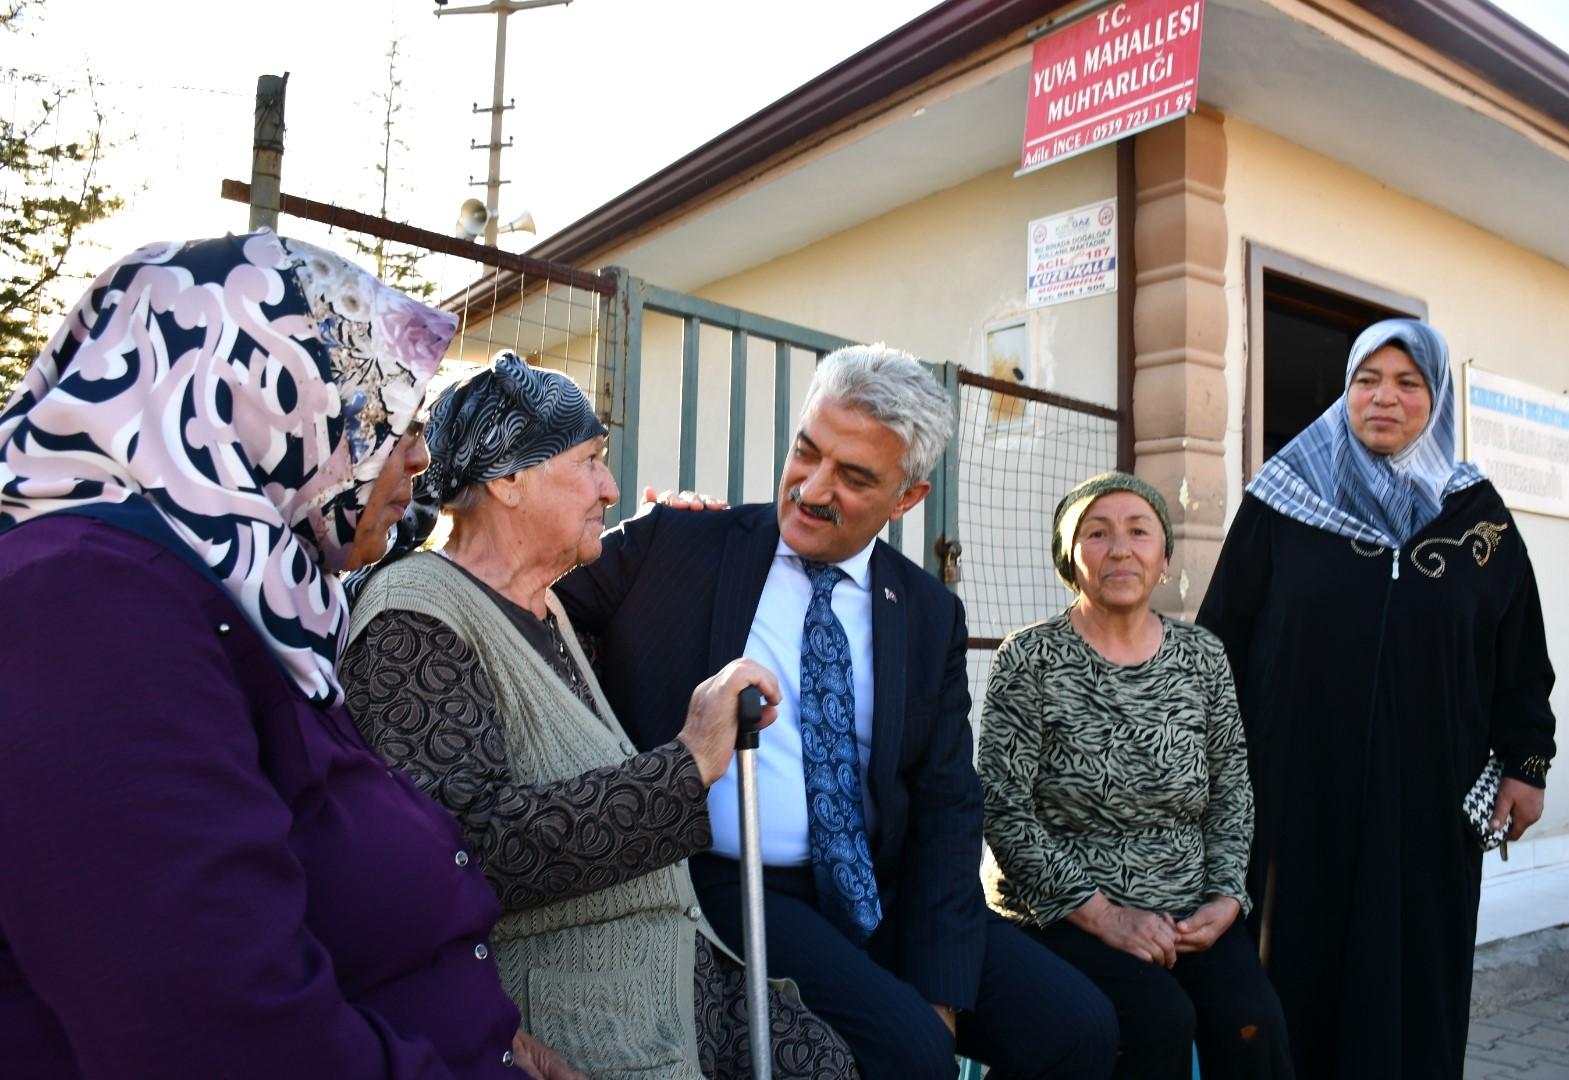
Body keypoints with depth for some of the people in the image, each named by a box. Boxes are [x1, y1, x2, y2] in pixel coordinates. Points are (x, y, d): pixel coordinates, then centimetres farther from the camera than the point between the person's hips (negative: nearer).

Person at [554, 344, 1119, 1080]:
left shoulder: (930, 614, 6)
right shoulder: (673, 545, -2)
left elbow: (945, 807, 5)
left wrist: (938, 992, -6)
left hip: (882, 893, 4)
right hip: (723, 888, -4)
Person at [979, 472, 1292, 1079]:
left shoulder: (1202, 656, 7)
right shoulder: (1031, 658, -7)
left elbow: (1233, 793, 13)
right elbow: (1005, 813, -10)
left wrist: (1226, 896, -2)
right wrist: (1102, 914, -14)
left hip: (1190, 915, 4)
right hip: (1061, 914, -3)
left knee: (1253, 1023, -22)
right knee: (1162, 1018, -26)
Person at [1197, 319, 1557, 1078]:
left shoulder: (1479, 513, 7)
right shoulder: (1281, 499, 0)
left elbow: (1520, 653, 10)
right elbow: (1224, 636, 0)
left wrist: (1525, 762, 6)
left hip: (1429, 791, 2)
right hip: (1300, 786, -1)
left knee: (1413, 971, 9)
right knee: (1298, 964, 6)